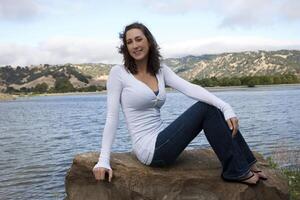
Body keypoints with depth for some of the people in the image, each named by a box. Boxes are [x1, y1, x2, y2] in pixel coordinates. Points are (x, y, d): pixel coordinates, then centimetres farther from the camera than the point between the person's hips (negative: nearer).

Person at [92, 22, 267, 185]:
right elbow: (112, 116, -11)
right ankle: (236, 170, -4)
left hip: (162, 139, 6)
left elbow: (190, 88, -7)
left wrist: (226, 107, -21)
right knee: (205, 108, -14)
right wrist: (104, 160, -18)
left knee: (214, 109, -4)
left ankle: (245, 163, 4)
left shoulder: (161, 70, 8)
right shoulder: (118, 73, -8)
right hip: (149, 148, -6)